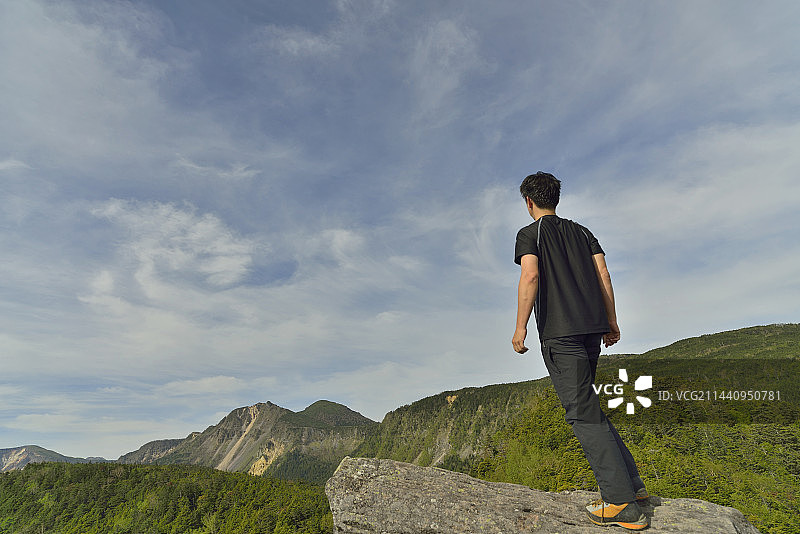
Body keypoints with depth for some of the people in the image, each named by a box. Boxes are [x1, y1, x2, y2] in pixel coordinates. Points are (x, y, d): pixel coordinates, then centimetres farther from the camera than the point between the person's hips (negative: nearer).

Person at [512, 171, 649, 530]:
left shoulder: (529, 234, 2)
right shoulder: (581, 232, 20)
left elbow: (530, 276, -14)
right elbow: (603, 275, 13)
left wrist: (520, 327, -13)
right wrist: (611, 323, 14)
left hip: (559, 332, -7)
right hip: (592, 326, 8)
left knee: (582, 413, -5)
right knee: (586, 405, 18)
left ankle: (622, 503, -3)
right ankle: (631, 482, 19)